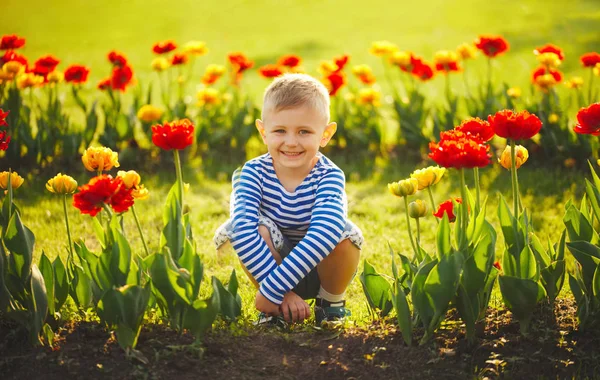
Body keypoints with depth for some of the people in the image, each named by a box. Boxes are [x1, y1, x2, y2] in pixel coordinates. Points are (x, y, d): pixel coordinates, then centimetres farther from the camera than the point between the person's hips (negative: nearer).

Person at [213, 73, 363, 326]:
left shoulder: (330, 177, -23)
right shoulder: (254, 173, -19)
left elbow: (323, 235, -40)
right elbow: (243, 230, -33)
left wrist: (272, 289, -45)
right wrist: (282, 292, -42)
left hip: (323, 269, -1)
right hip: (271, 259, 1)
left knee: (345, 232, -31)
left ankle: (332, 301, 0)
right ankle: (276, 309, -6)